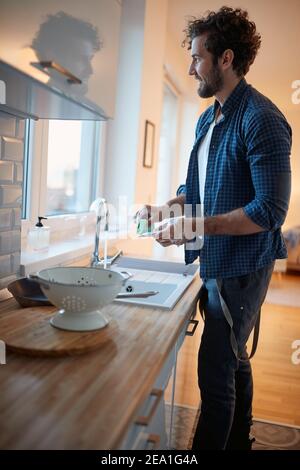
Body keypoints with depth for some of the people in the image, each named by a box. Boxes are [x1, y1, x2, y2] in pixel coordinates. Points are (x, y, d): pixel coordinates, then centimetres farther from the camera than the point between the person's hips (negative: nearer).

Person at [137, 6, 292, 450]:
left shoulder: (260, 119, -17)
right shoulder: (208, 119, 10)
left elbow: (271, 210, -23)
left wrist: (195, 226, -25)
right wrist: (166, 208, 1)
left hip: (241, 266, -9)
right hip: (216, 262, 9)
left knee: (215, 371, -2)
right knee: (232, 359, 22)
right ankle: (239, 439, 42)